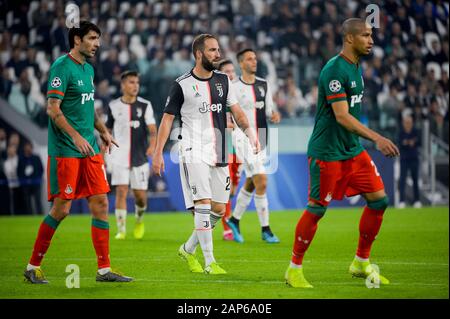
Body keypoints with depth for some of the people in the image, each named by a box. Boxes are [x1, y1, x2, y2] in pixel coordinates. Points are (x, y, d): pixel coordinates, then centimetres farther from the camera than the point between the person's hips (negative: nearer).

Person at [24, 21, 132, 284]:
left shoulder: (89, 69, 15)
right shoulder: (62, 67, -11)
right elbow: (53, 108, -17)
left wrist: (103, 131, 18)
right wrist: (76, 136, -24)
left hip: (90, 149, 8)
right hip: (65, 151, -8)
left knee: (101, 203, 2)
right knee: (61, 209, -5)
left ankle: (104, 269, 6)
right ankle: (33, 266, 8)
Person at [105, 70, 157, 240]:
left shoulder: (145, 105, -1)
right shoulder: (113, 106, 2)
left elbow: (152, 129, -11)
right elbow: (107, 129, 15)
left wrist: (152, 144, -30)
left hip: (140, 157, 0)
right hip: (119, 157, 0)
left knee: (140, 195, 3)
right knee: (121, 191, -11)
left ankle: (139, 220, 34)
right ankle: (121, 230, -4)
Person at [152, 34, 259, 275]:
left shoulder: (223, 80, 11)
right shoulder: (182, 85, -4)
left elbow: (236, 110, 9)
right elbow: (167, 118, -1)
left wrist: (249, 131, -11)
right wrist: (158, 153, -6)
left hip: (218, 153, 6)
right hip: (194, 153, -6)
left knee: (219, 209, 6)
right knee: (203, 205, -14)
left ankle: (188, 249, 26)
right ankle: (209, 262, -11)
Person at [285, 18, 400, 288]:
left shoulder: (356, 67, 11)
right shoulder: (335, 70, -19)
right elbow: (341, 116, -26)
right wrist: (376, 138, -33)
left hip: (352, 150, 9)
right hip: (327, 152, -9)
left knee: (379, 199, 2)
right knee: (317, 209, -3)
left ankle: (361, 263, 15)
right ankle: (294, 269, 11)